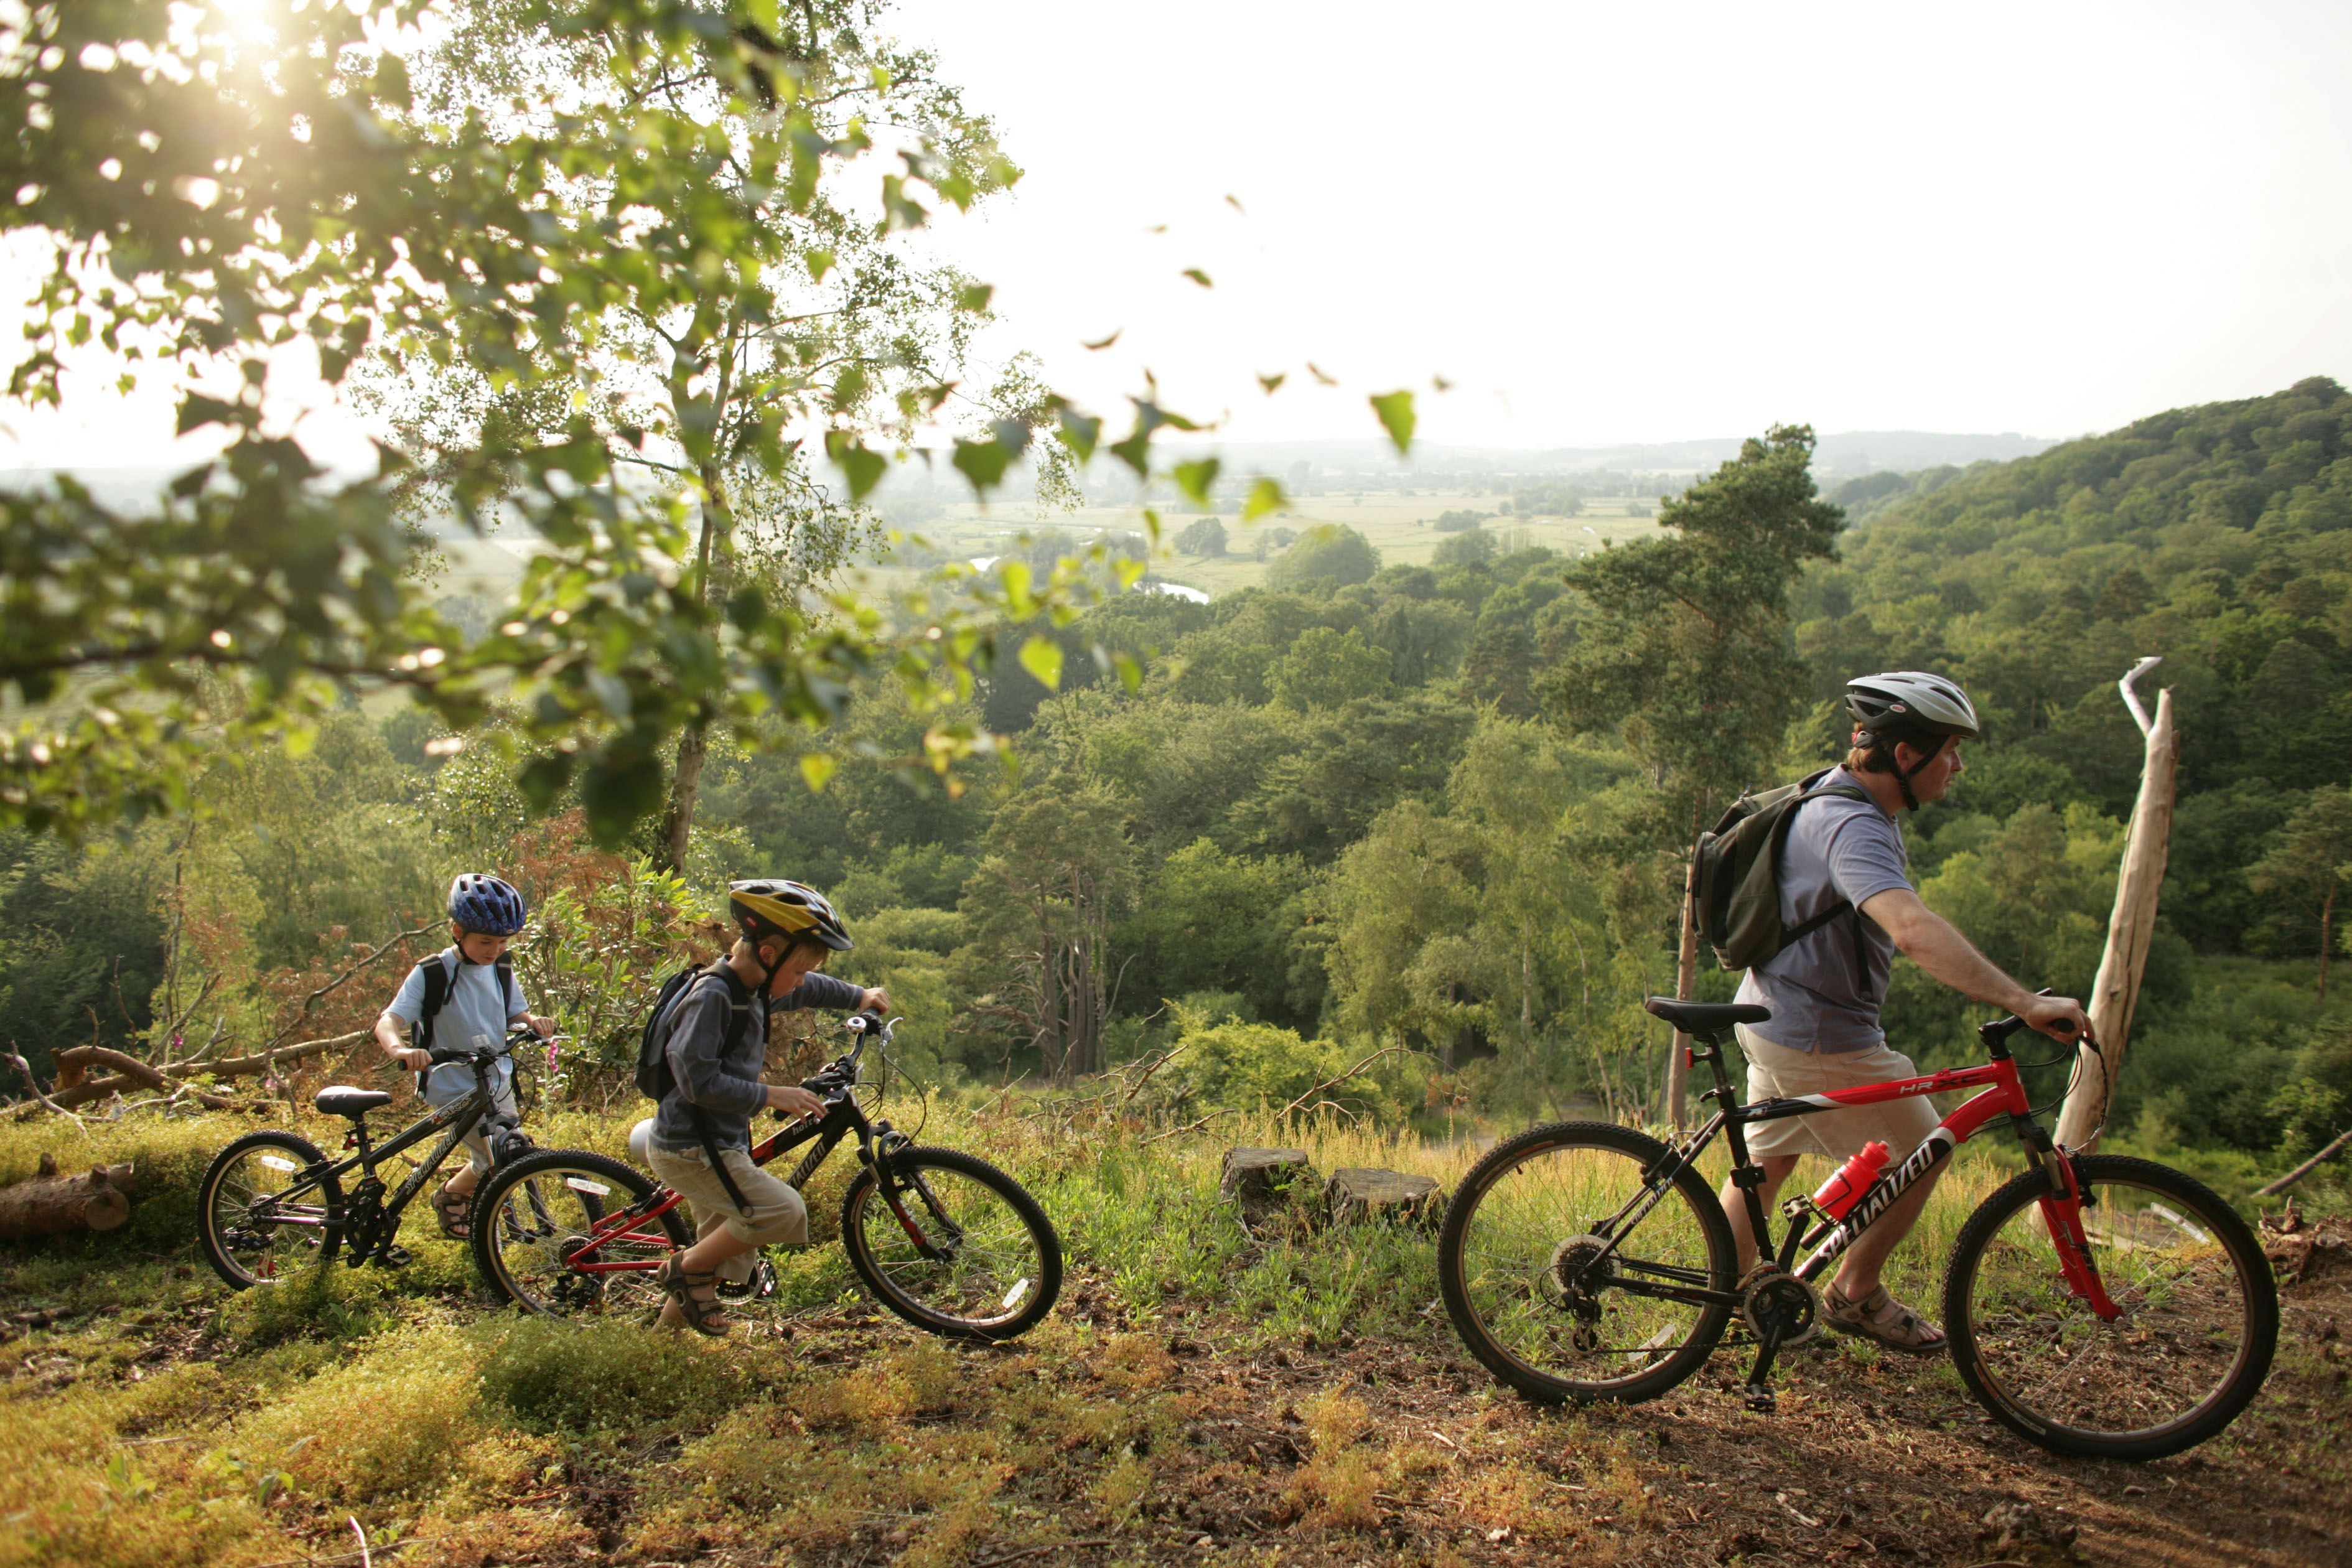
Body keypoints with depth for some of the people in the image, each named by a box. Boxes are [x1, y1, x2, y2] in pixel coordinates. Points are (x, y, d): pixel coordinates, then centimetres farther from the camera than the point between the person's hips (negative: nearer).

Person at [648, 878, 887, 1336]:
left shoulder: (755, 990, 7)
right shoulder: (711, 997, -22)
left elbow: (809, 991, 28)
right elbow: (698, 1081, -27)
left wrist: (859, 997, 33)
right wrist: (771, 1095, -24)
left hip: (722, 1142, 10)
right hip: (690, 1148, -10)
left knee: (727, 1248, 20)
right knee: (784, 1211, -19)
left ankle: (673, 1319, 38)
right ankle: (687, 1268, -2)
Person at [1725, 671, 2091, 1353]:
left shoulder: (1839, 793, 6)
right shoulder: (1853, 827, -28)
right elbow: (1914, 929, -44)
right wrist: (2022, 1001, -48)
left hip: (1777, 1013, 10)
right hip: (1819, 1036, -10)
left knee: (1765, 1159, 19)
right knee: (1921, 1152, 8)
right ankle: (1856, 1295, 22)